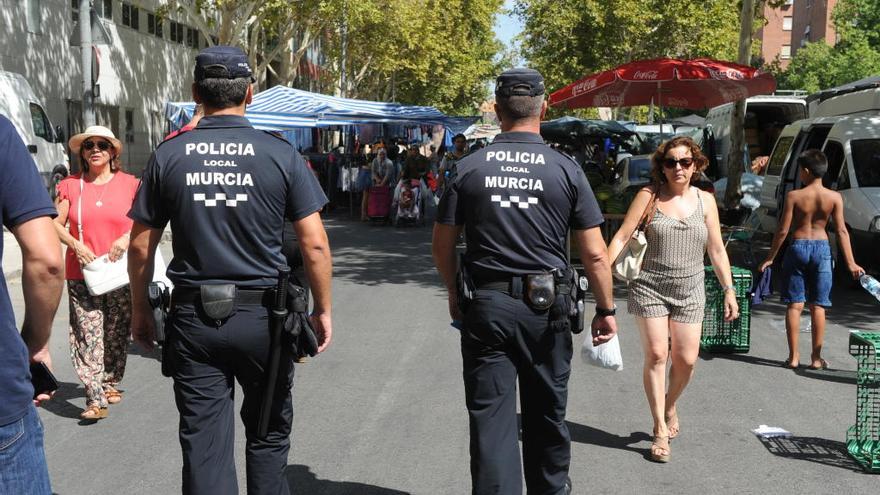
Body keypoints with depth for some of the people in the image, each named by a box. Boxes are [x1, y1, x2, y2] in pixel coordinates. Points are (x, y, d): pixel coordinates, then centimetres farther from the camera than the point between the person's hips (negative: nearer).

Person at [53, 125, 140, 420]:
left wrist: (128, 238, -12)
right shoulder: (70, 185, 5)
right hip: (82, 274, 0)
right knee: (87, 337, -6)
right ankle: (95, 399, -7)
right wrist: (75, 244, -10)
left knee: (117, 335, 10)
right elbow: (56, 223, 6)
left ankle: (111, 383, 29)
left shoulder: (129, 184, 3)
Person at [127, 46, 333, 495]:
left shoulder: (168, 156, -1)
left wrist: (140, 309, 15)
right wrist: (323, 310, 5)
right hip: (262, 316, -1)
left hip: (193, 319, 1)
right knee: (268, 434, 18)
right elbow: (314, 244, -6)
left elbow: (140, 246, 3)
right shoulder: (281, 155, -5)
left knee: (203, 445, 7)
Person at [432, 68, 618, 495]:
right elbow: (595, 254, -4)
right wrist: (605, 309, 8)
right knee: (547, 414, 18)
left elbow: (442, 245, 3)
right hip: (546, 309, 1)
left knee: (490, 417, 4)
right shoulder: (566, 170, -4)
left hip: (485, 306, 0)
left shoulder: (468, 168, -2)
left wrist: (455, 293, 19)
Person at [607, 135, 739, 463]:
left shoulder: (705, 200, 6)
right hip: (650, 288, -2)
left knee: (686, 359, 0)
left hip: (689, 292, 2)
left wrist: (729, 290, 6)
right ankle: (661, 432, 5)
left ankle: (670, 405, 32)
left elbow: (717, 250, 9)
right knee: (656, 355, -6)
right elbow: (622, 236, -6)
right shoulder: (649, 196, -2)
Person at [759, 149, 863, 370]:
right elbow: (842, 231, -4)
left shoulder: (794, 196, -9)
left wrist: (770, 257, 2)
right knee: (818, 306, 8)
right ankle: (816, 358, 10)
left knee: (795, 305, 5)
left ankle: (793, 357, 5)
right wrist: (851, 263, 0)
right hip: (822, 249, 1)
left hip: (797, 248, -1)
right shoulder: (835, 197, -4)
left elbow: (783, 231, -8)